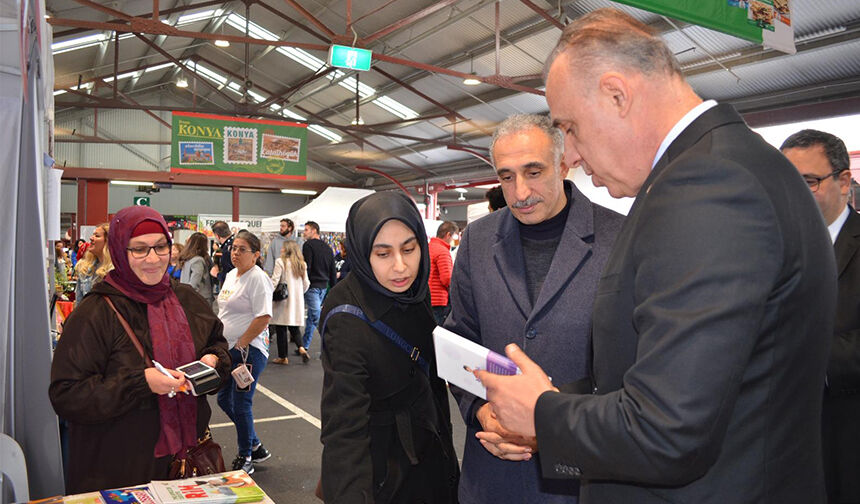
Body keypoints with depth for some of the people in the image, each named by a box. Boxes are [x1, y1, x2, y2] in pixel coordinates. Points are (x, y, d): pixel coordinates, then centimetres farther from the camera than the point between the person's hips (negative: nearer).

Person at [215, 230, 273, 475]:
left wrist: (241, 344, -16)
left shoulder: (258, 278, -15)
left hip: (249, 350, -9)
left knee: (241, 405, -1)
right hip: (229, 348, 10)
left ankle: (245, 459, 18)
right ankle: (256, 446, 30)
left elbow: (263, 318, -22)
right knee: (224, 400, 15)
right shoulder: (231, 275, 13)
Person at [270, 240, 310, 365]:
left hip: (283, 299, -5)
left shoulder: (280, 262, -9)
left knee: (281, 329, 4)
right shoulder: (302, 264, 8)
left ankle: (283, 357, 9)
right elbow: (306, 284, 10)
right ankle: (301, 348, -8)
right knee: (294, 327, 15)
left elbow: (274, 281, -13)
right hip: (297, 301, 5)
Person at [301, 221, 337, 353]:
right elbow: (333, 271, 16)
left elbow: (306, 267, -14)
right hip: (323, 286, 8)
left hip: (312, 286, -8)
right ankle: (305, 345, 25)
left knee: (317, 317, -10)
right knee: (311, 317, 16)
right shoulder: (327, 248, 15)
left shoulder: (308, 245, -7)